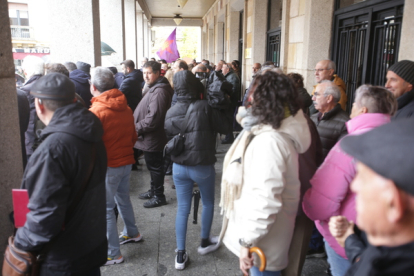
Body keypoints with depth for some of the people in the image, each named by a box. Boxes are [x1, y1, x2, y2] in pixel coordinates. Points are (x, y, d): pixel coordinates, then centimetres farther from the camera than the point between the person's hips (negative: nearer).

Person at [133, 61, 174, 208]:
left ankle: (159, 196, 17)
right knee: (153, 166, 21)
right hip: (150, 137, 10)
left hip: (153, 138, -10)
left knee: (155, 167, 3)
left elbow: (153, 117, -28)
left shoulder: (159, 91, -22)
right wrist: (138, 127, 17)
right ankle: (154, 190, 37)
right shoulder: (154, 88, 14)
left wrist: (137, 128, -18)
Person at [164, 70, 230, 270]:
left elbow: (169, 137, 7)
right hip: (203, 166, -3)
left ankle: (181, 254, 17)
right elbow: (224, 127, -8)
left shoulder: (170, 113, -3)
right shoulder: (205, 107, -16)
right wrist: (220, 109, 5)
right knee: (208, 203, 21)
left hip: (179, 167, 3)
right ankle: (204, 242, 35)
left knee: (182, 209, 12)